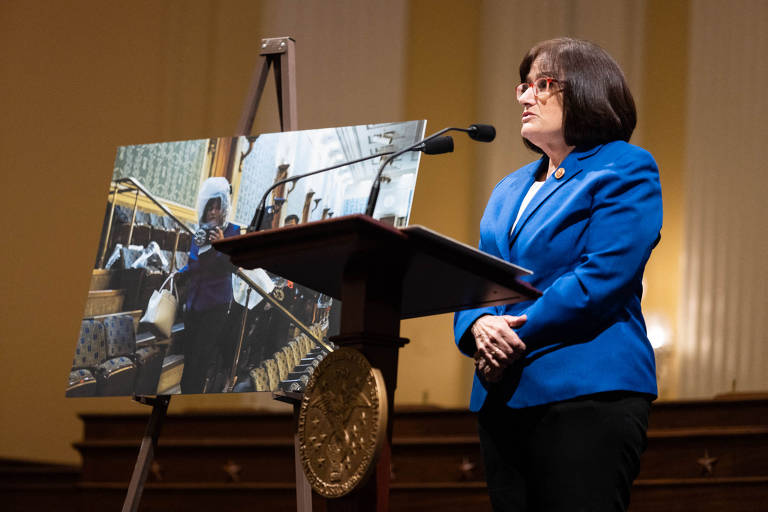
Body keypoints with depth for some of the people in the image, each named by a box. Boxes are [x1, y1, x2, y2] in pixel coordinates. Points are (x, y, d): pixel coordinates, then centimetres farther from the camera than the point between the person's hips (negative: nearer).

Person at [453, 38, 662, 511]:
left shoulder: (626, 171, -1)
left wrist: (517, 336, -14)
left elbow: (600, 280, -13)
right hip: (502, 398, 7)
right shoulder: (510, 189, 23)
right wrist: (478, 326, -7)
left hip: (586, 393, -7)